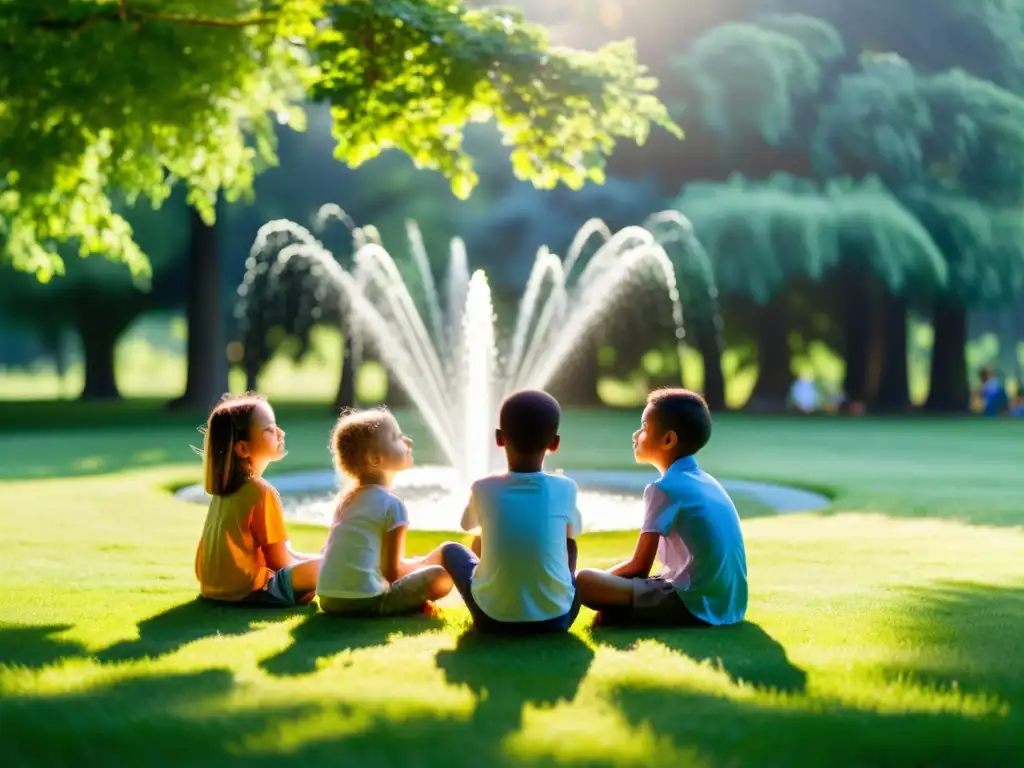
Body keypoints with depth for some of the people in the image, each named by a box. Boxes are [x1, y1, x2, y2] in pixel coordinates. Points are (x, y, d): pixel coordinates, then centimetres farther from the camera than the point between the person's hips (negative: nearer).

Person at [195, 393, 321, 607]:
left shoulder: (223, 485, 12)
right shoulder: (262, 492, -14)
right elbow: (282, 562, -8)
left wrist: (305, 559, 19)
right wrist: (315, 561, 10)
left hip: (214, 587, 9)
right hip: (248, 590, -9)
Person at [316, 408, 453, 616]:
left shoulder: (346, 498, 16)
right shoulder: (392, 505, -7)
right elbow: (392, 570, -5)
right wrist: (422, 564, 17)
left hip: (329, 599, 8)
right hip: (364, 601, -7)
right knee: (442, 576, 0)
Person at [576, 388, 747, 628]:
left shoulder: (664, 489, -9)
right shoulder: (706, 481, 16)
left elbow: (640, 566, -6)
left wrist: (602, 579, 12)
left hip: (695, 605, -8)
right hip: (728, 605, 8)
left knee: (583, 581, -12)